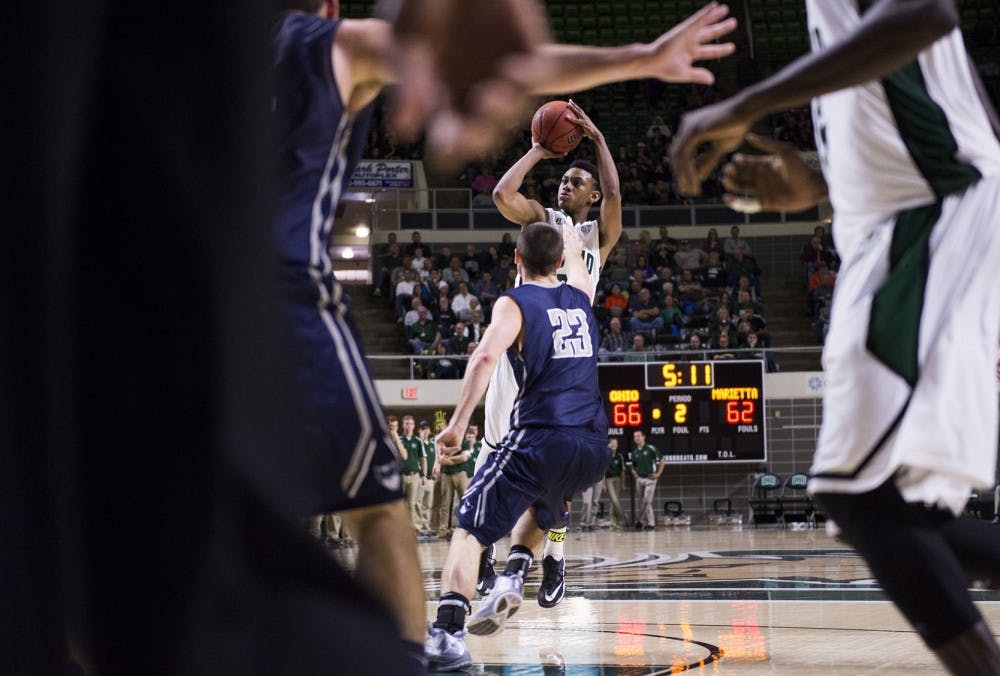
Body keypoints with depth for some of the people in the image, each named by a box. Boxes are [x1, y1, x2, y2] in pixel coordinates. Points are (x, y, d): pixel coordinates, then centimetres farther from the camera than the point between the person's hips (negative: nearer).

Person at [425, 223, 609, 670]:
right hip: (593, 447, 5)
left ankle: (447, 632, -17)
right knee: (540, 509, 34)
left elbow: (486, 357, -16)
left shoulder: (515, 303, 2)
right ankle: (512, 578, 8)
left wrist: (457, 424, -16)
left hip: (540, 440, -5)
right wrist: (570, 235, 61)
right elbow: (575, 259, 41)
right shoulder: (580, 297, 17)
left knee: (470, 530, 1)